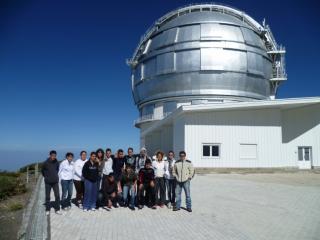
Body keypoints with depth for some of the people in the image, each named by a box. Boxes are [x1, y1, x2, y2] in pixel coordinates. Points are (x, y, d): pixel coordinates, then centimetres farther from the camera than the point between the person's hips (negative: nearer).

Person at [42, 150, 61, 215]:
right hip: (48, 182, -2)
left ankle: (57, 209, 13)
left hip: (55, 182, 2)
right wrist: (46, 177, 13)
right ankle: (47, 210, 21)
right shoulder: (46, 163, -11)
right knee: (47, 196, 8)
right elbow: (42, 171, 6)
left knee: (57, 196, 1)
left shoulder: (57, 162, -3)